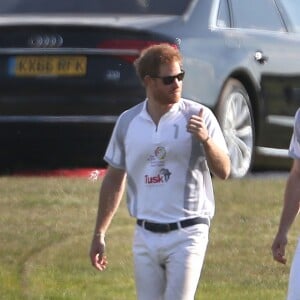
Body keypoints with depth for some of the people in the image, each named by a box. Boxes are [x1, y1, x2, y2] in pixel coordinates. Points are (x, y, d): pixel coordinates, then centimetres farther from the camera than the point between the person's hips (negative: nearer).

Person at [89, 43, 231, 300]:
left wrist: (205, 140, -27)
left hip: (186, 233, -4)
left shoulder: (198, 117, -5)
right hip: (145, 235, 4)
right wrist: (99, 234, 16)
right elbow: (114, 180, 15)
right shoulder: (128, 122, 6)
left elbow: (223, 171, -8)